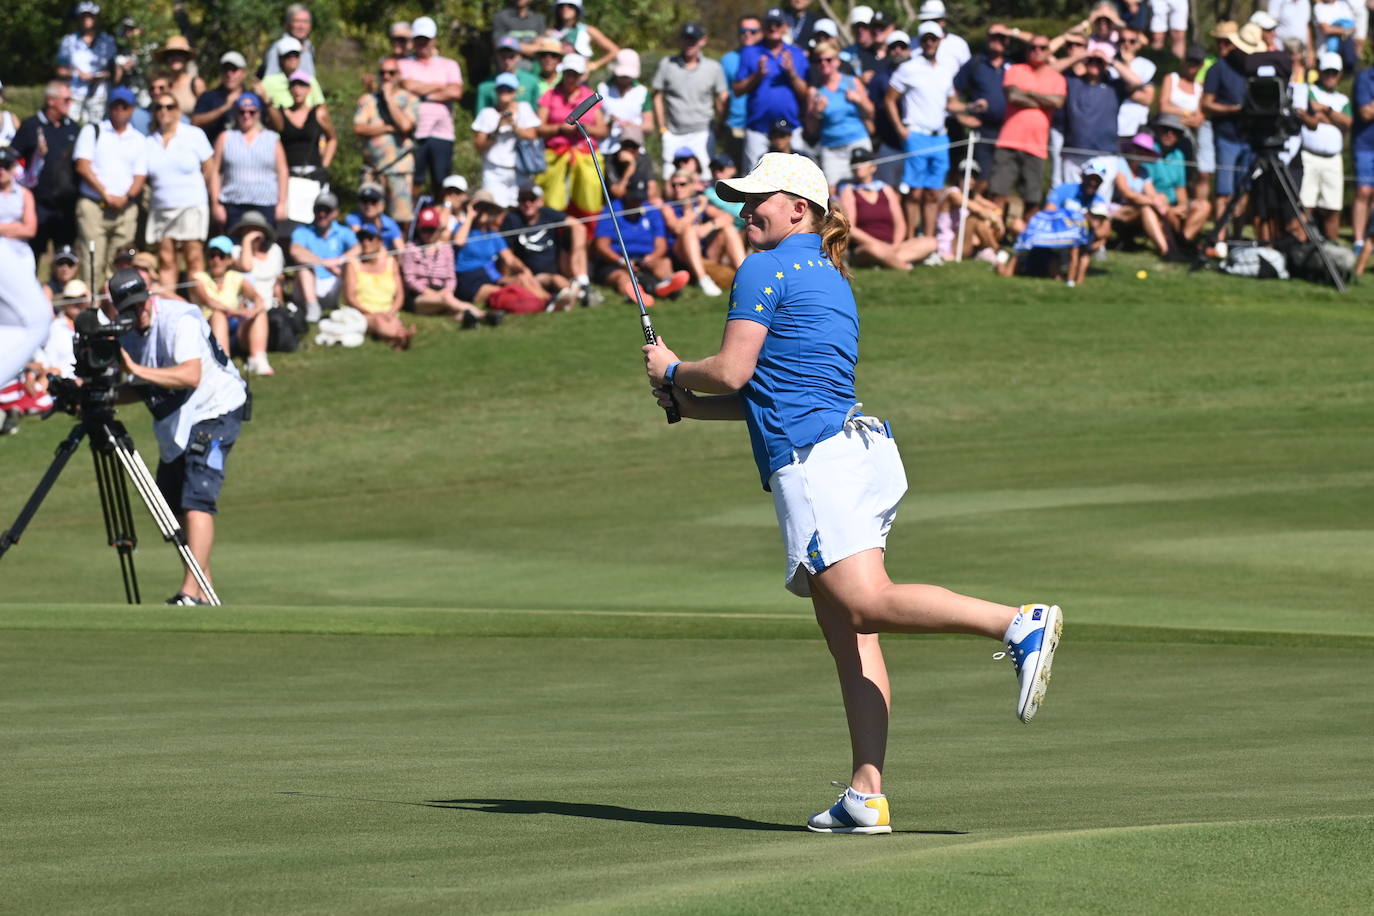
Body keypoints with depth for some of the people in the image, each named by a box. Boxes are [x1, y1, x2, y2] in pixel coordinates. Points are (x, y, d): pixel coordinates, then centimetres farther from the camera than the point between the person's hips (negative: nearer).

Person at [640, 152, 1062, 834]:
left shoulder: (765, 269, -2)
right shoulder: (830, 279, 25)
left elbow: (733, 372, -8)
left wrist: (672, 372, 11)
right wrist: (692, 405, 27)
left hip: (815, 460, -9)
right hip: (861, 445, 9)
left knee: (869, 604, -22)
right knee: (847, 634, 3)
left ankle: (1019, 624, -35)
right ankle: (866, 796, -2)